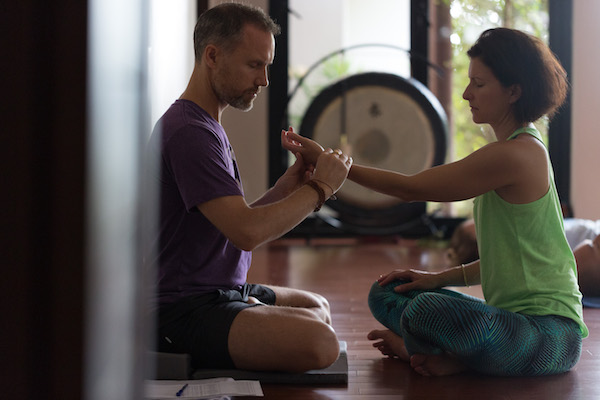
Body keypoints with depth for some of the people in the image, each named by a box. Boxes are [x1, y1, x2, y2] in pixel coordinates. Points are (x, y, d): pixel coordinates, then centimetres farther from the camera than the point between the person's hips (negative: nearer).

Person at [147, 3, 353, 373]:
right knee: (319, 342, -27)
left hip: (223, 292, 11)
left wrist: (283, 190, -1)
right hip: (186, 310, -11)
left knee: (318, 307, 26)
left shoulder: (209, 126, 16)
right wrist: (320, 188, -14)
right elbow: (246, 232, -26)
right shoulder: (189, 131, -19)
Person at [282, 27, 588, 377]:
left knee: (428, 309, -35)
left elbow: (411, 188, -13)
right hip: (515, 319, 10)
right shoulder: (523, 150, 16)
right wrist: (441, 278, 11)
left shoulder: (515, 154, -17)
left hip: (552, 333, -10)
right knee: (385, 294, 13)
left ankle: (455, 360, -6)